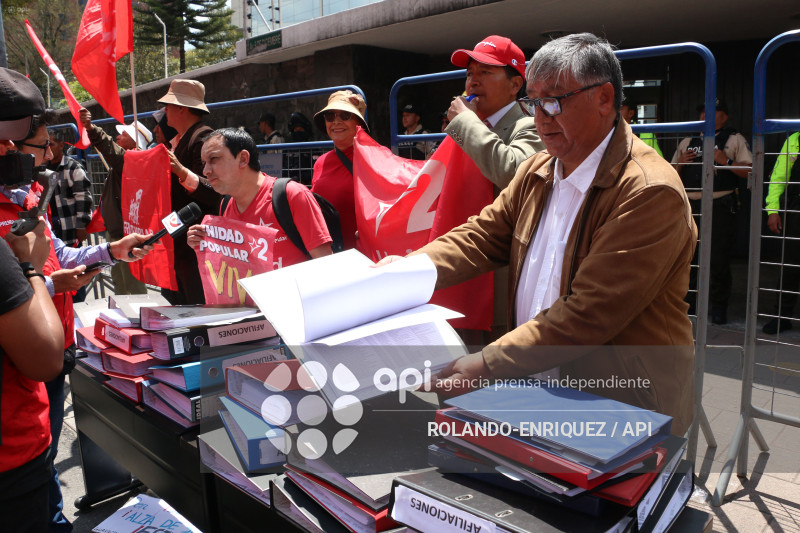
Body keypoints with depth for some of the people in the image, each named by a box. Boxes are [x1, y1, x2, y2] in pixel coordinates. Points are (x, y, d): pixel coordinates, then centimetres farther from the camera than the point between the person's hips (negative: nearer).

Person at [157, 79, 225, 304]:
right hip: (176, 243, 10)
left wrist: (182, 172, -35)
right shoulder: (179, 140, 18)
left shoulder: (203, 137, -13)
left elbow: (213, 193, -24)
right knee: (173, 305, 13)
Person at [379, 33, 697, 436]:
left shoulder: (650, 192, -18)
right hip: (538, 383, 6)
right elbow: (484, 236, 9)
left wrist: (489, 365, -25)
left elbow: (588, 313, -23)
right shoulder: (538, 171, 9)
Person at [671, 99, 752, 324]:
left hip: (720, 206, -4)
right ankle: (687, 303, 19)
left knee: (719, 259, -3)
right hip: (690, 205, 4)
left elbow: (749, 171, -3)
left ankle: (719, 307, 8)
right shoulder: (687, 142, 19)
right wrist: (680, 163, 2)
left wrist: (726, 161, -15)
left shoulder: (734, 140, 7)